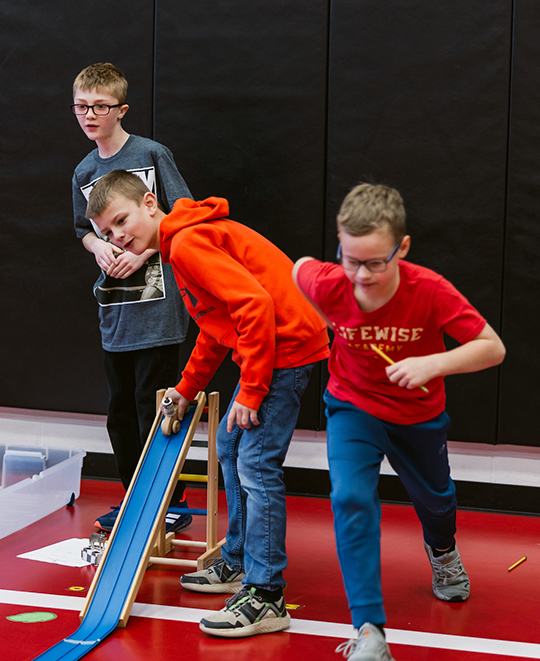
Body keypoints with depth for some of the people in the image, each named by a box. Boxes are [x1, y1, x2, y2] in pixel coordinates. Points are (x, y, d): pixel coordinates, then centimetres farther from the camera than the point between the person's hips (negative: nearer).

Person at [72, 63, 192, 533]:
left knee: (154, 408, -3)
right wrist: (99, 246, -1)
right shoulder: (85, 172, 11)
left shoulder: (152, 155, -6)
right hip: (114, 311, 6)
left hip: (156, 306, -6)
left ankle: (173, 503, 11)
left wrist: (142, 252, -15)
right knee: (121, 411, 13)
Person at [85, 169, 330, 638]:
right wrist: (188, 388, 29)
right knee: (230, 448, 20)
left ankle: (264, 596, -9)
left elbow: (255, 305, -26)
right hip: (265, 348, 11)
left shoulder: (187, 243, -16)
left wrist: (251, 391, -22)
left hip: (286, 346, -11)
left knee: (256, 464, -13)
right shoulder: (184, 244, 18)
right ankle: (238, 564, 31)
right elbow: (215, 330, 27)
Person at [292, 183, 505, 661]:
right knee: (350, 498, -23)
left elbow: (493, 348, -27)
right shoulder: (330, 284, -27)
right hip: (353, 406, 0)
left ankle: (442, 551, 63)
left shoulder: (430, 291, -32)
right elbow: (300, 267, -2)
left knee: (434, 497, 24)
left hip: (419, 414, 1)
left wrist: (431, 363, -40)